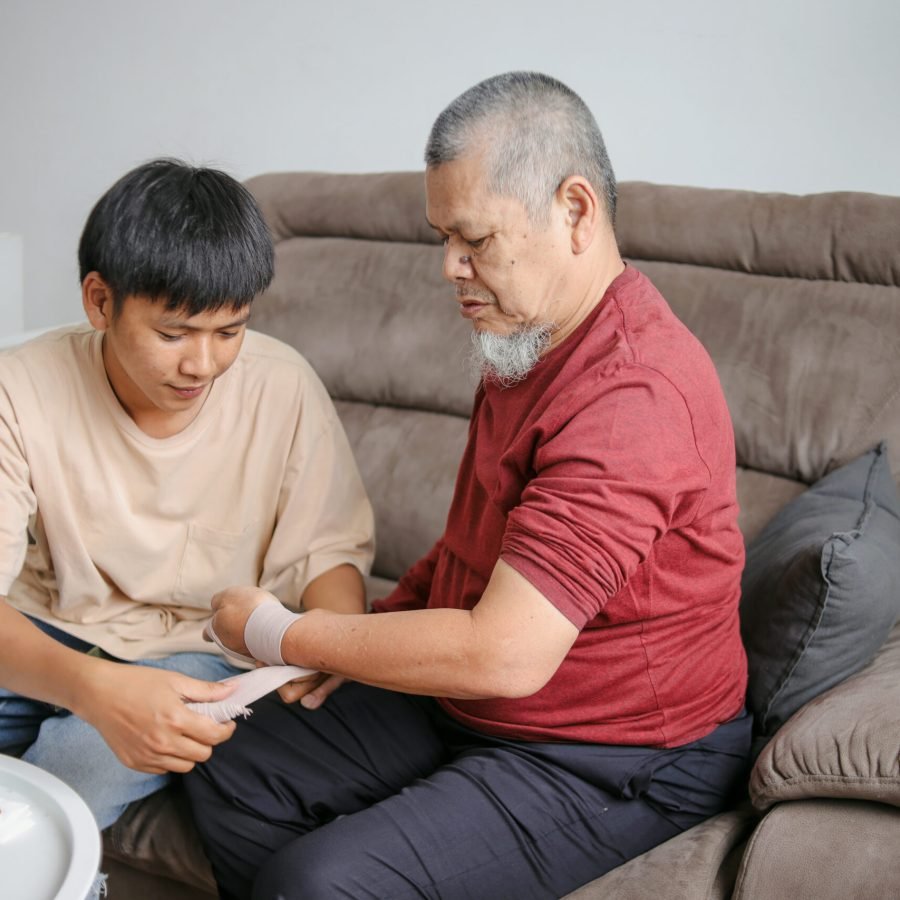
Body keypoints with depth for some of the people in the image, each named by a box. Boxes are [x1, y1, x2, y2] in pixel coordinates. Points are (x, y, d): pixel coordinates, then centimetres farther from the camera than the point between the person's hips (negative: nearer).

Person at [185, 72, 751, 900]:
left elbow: (503, 655, -32)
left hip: (612, 760, -9)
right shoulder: (528, 340, 6)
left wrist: (281, 635, -19)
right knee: (232, 778, 5)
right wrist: (364, 629, 2)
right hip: (467, 699, 9)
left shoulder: (632, 396, -29)